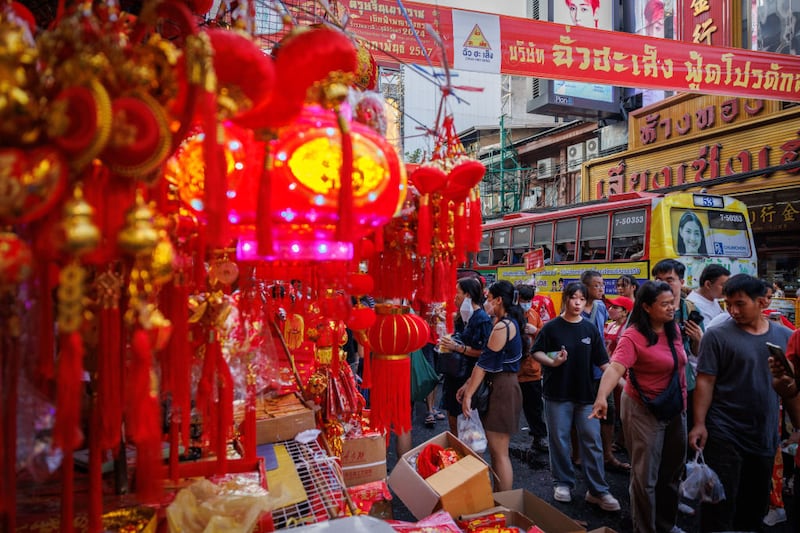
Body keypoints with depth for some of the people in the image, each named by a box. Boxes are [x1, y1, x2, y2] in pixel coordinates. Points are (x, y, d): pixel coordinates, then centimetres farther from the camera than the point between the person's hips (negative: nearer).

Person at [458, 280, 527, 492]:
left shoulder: (502, 326, -18)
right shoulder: (508, 323, 13)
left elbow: (485, 362, -17)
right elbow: (488, 361, 14)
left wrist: (469, 395, -13)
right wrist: (468, 384, 12)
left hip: (502, 389, -10)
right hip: (504, 386, 10)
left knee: (499, 453, -1)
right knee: (496, 451, 17)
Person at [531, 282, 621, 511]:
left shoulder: (590, 328, 3)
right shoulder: (552, 327, -5)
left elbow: (602, 361, 5)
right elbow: (536, 352, -1)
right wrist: (552, 362, -19)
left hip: (586, 393, 2)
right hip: (558, 392, -2)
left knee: (592, 441, 4)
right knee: (559, 440, 8)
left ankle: (598, 490, 13)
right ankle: (563, 483, 24)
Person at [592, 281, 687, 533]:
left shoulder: (674, 328, 0)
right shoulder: (633, 336, -23)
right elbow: (615, 367, -39)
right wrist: (602, 397, -52)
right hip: (644, 410, -7)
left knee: (672, 471, 21)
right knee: (646, 475, 3)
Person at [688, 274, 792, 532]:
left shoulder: (785, 336, 4)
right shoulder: (717, 335, -10)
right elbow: (705, 382, -11)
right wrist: (699, 424, -15)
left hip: (766, 435, 5)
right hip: (725, 435, -4)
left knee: (757, 501, 18)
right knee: (722, 501, 2)